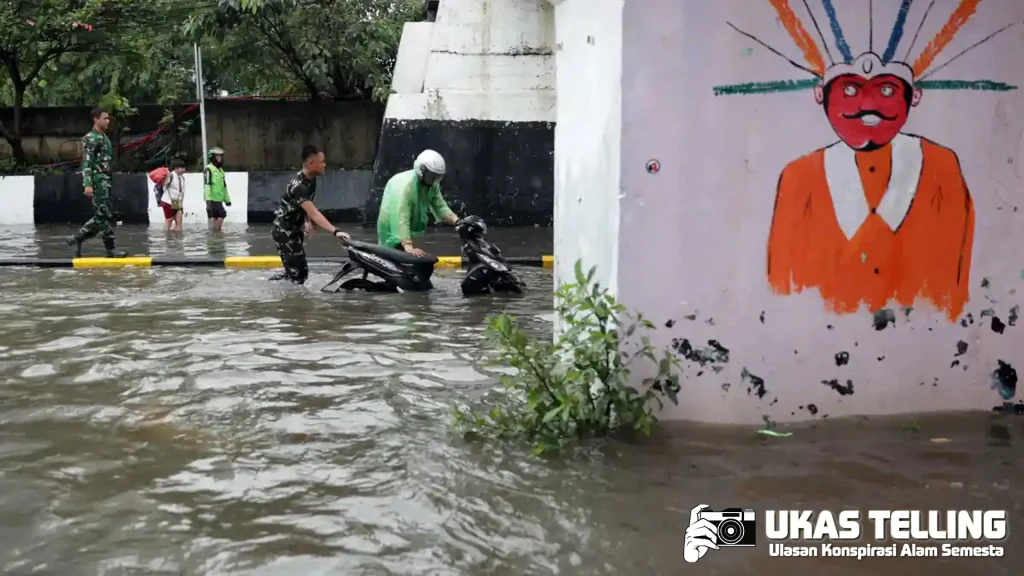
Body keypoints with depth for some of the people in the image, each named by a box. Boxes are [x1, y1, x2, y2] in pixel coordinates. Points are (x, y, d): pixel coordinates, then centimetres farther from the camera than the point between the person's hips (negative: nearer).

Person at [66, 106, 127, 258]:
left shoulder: (104, 138, 18)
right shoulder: (90, 138, -9)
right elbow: (86, 163, -16)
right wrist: (87, 184, -24)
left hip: (106, 180, 9)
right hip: (98, 180, -9)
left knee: (100, 216, 11)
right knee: (105, 215, -7)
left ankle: (77, 238, 19)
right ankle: (110, 249, -5)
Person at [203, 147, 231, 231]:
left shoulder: (220, 170, 21)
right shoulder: (209, 169, -7)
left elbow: (224, 186, 26)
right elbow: (206, 185, -16)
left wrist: (227, 199, 26)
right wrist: (208, 199, -24)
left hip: (219, 199, 8)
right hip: (212, 199, -8)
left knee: (215, 217, 9)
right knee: (222, 214, -14)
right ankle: (215, 231, -11)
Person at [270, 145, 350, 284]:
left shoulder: (311, 179, 1)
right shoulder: (299, 186, -30)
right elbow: (314, 214, -40)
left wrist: (308, 222, -1)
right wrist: (335, 232, -50)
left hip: (294, 228, 10)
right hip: (284, 230, -10)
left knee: (295, 271, 18)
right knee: (298, 273, -13)